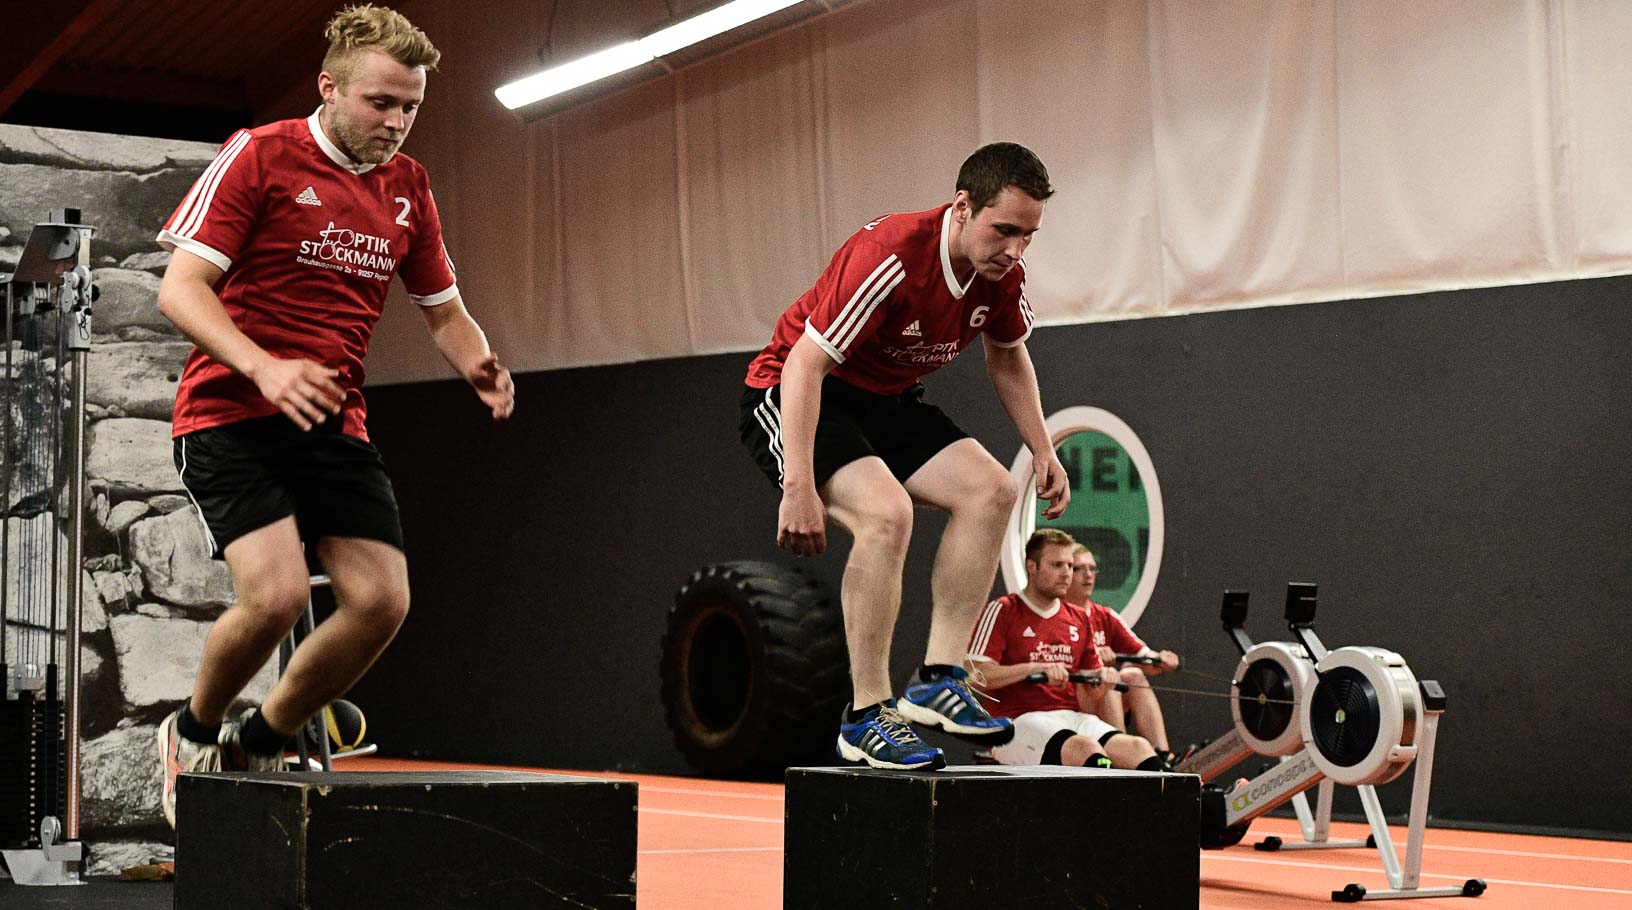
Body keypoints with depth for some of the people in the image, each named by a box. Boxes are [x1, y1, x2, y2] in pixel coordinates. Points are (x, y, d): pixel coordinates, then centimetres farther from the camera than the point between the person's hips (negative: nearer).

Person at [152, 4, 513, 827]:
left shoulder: (407, 187, 10)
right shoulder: (258, 156, -8)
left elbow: (443, 308, 19)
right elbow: (179, 288, -13)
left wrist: (480, 367, -5)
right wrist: (263, 367, -29)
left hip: (333, 422, 6)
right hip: (230, 413, -6)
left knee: (382, 599, -8)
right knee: (277, 590, -23)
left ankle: (255, 749, 15)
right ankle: (192, 735, 8)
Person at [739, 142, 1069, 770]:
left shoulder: (1003, 270, -8)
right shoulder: (891, 257, -32)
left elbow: (1007, 356, 14)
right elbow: (804, 364, -33)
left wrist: (1043, 452, 8)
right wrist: (798, 487, -38)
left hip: (887, 401, 8)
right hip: (792, 396, -8)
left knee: (990, 489, -11)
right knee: (886, 510, -30)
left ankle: (939, 679, -7)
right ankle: (867, 717, -21)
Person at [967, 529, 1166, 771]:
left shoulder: (1079, 618, 22)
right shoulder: (1003, 611, 3)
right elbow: (976, 675, -8)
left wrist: (1101, 678, 3)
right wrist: (1036, 668, -18)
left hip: (1073, 716, 6)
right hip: (1022, 720, -5)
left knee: (1138, 747, -25)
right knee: (1086, 747, -36)